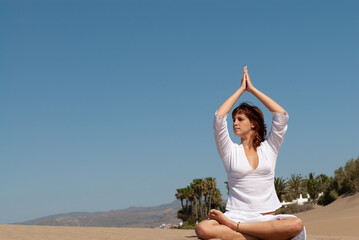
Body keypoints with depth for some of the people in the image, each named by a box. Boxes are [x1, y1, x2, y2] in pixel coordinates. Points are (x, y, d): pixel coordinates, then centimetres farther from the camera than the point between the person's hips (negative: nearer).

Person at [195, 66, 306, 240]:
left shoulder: (269, 148, 15)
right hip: (237, 214, -1)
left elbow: (281, 115, 5)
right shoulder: (230, 151, 13)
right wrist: (241, 89, 11)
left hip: (267, 217, 1)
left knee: (296, 224, -36)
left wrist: (252, 89, 10)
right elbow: (219, 117, 2)